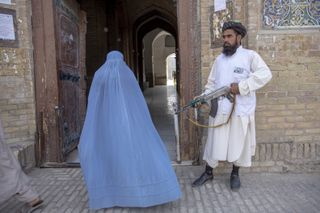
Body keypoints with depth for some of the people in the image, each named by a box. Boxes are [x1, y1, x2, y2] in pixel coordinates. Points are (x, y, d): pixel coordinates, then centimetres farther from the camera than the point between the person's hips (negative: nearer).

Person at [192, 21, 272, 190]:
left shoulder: (250, 56, -2)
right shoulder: (219, 59, 14)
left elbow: (265, 74, -15)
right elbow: (212, 83, 12)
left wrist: (241, 86, -21)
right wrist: (204, 97, -4)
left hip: (240, 110, -3)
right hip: (219, 109, 4)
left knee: (238, 142, 9)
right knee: (214, 141, 10)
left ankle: (235, 174, 28)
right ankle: (208, 172, 25)